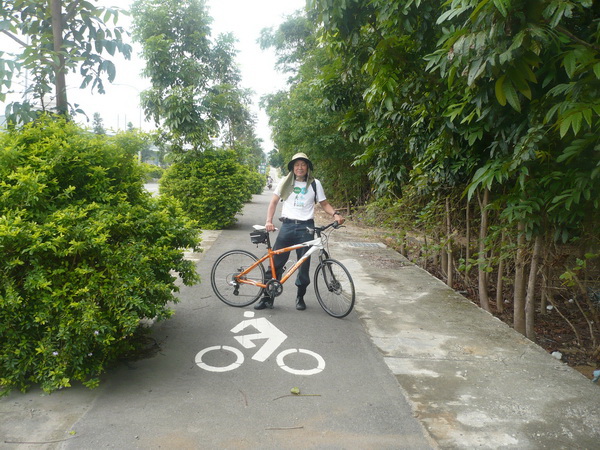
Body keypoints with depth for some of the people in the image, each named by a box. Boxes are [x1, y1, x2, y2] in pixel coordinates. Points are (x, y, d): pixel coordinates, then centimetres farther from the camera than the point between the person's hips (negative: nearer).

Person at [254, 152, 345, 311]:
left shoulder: (315, 183, 5)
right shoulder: (285, 182, 6)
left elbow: (324, 204, 9)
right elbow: (274, 201, 6)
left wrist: (335, 214, -11)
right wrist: (269, 221, -7)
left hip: (306, 228, 0)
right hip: (287, 226, 1)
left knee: (304, 265, 5)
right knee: (276, 262, 1)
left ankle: (300, 297, 22)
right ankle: (267, 297, 12)